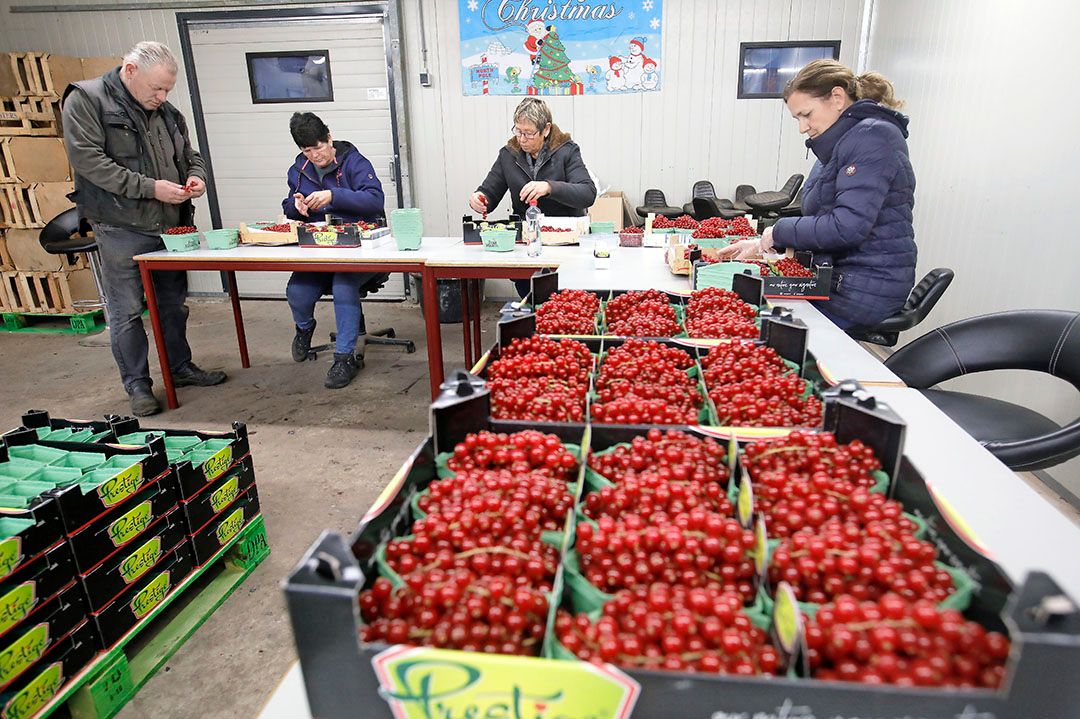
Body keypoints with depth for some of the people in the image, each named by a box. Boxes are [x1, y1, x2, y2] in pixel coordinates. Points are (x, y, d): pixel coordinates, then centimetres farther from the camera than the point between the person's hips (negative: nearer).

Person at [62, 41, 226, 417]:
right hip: (121, 228, -6)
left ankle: (180, 367, 30)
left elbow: (189, 154, 23)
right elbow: (87, 159, -16)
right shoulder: (86, 100, -6)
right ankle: (137, 385, 12)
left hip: (170, 225, 6)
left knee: (173, 302, 15)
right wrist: (149, 187, -21)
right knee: (127, 310, 1)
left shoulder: (166, 111, 12)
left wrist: (196, 175, -1)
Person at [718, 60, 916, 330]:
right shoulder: (838, 144, 15)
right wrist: (762, 243, 4)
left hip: (864, 290, -9)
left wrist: (779, 231, -12)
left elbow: (848, 226, -24)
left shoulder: (874, 135, -15)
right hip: (837, 276, 9)